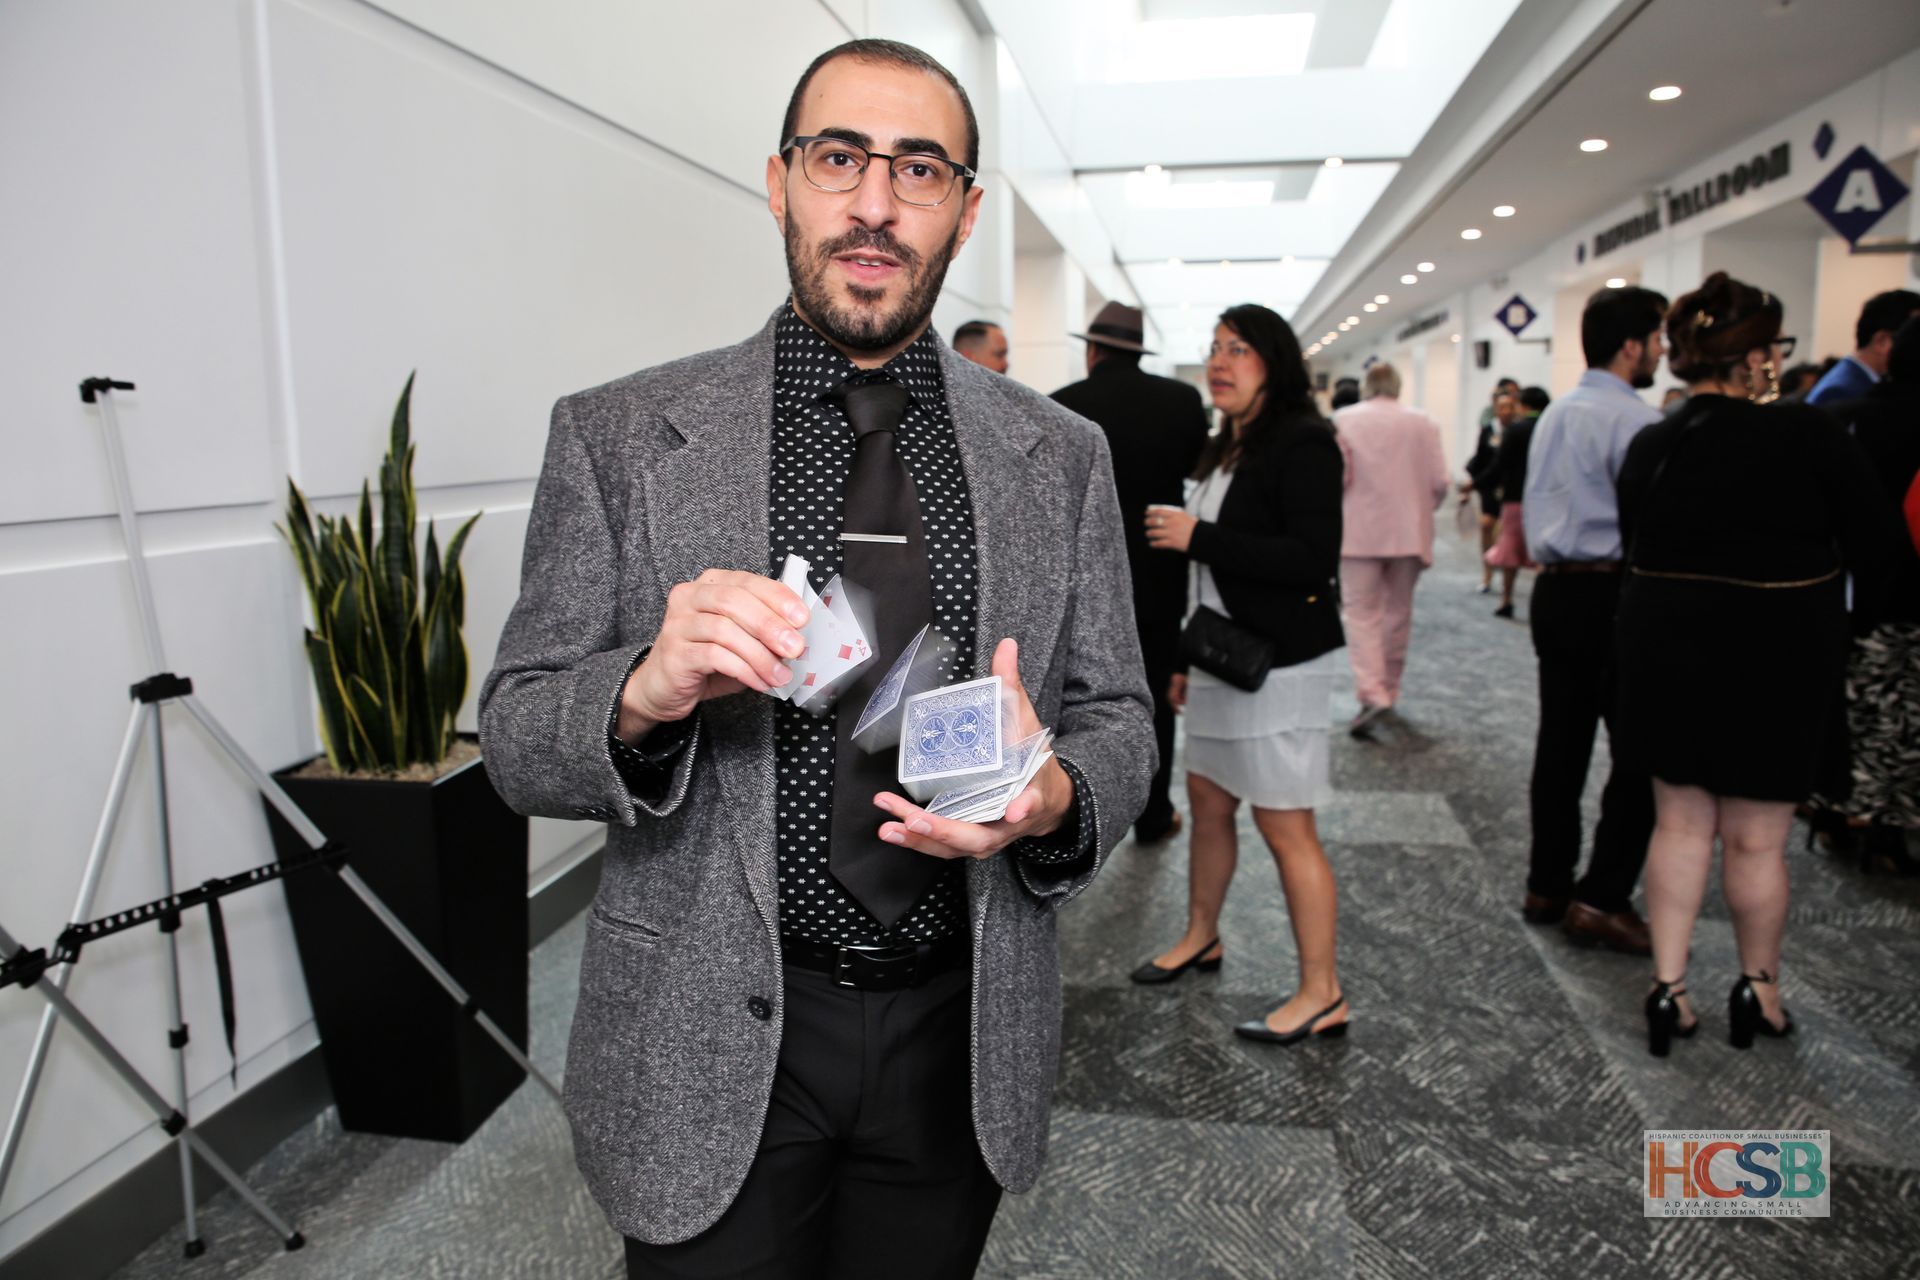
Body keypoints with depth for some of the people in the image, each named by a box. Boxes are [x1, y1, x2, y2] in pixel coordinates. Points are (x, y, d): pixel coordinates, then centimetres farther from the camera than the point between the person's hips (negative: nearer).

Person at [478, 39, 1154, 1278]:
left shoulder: (1061, 455, 0)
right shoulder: (617, 434, -5)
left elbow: (1117, 719, 4)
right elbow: (515, 740, -4)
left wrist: (1056, 798, -19)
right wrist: (644, 692, -26)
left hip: (962, 1037, 3)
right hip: (708, 1052, -2)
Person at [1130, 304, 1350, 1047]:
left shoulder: (1301, 443, -13)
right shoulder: (1226, 449, 14)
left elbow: (1314, 560, -23)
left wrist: (1197, 536, -22)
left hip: (1279, 663, -9)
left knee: (1284, 825, -3)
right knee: (1206, 801, 18)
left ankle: (1322, 996, 10)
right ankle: (1200, 937, 38)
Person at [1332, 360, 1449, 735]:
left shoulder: (1344, 420, -5)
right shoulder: (1423, 423, 2)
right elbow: (1440, 483, -2)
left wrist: (1335, 509, 9)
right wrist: (1419, 510, 17)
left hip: (1359, 532, -2)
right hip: (1409, 533, 3)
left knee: (1361, 614, -2)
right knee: (1398, 613, 15)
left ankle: (1372, 694, -19)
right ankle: (1389, 690, 26)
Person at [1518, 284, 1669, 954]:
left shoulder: (1552, 416, 14)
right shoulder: (1635, 420, -12)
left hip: (1555, 589, 8)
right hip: (1615, 594, -8)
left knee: (1560, 743, 12)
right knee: (1638, 752, 0)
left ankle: (1547, 887, 19)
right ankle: (1602, 898, 1)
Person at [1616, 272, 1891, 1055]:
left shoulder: (1648, 447, -1)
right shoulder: (1807, 437, -14)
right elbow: (1876, 548, -5)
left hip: (1668, 653, 4)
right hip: (1775, 660, -4)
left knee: (1680, 823, 14)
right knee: (1756, 838, 10)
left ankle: (1668, 990, 18)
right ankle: (1758, 989, 28)